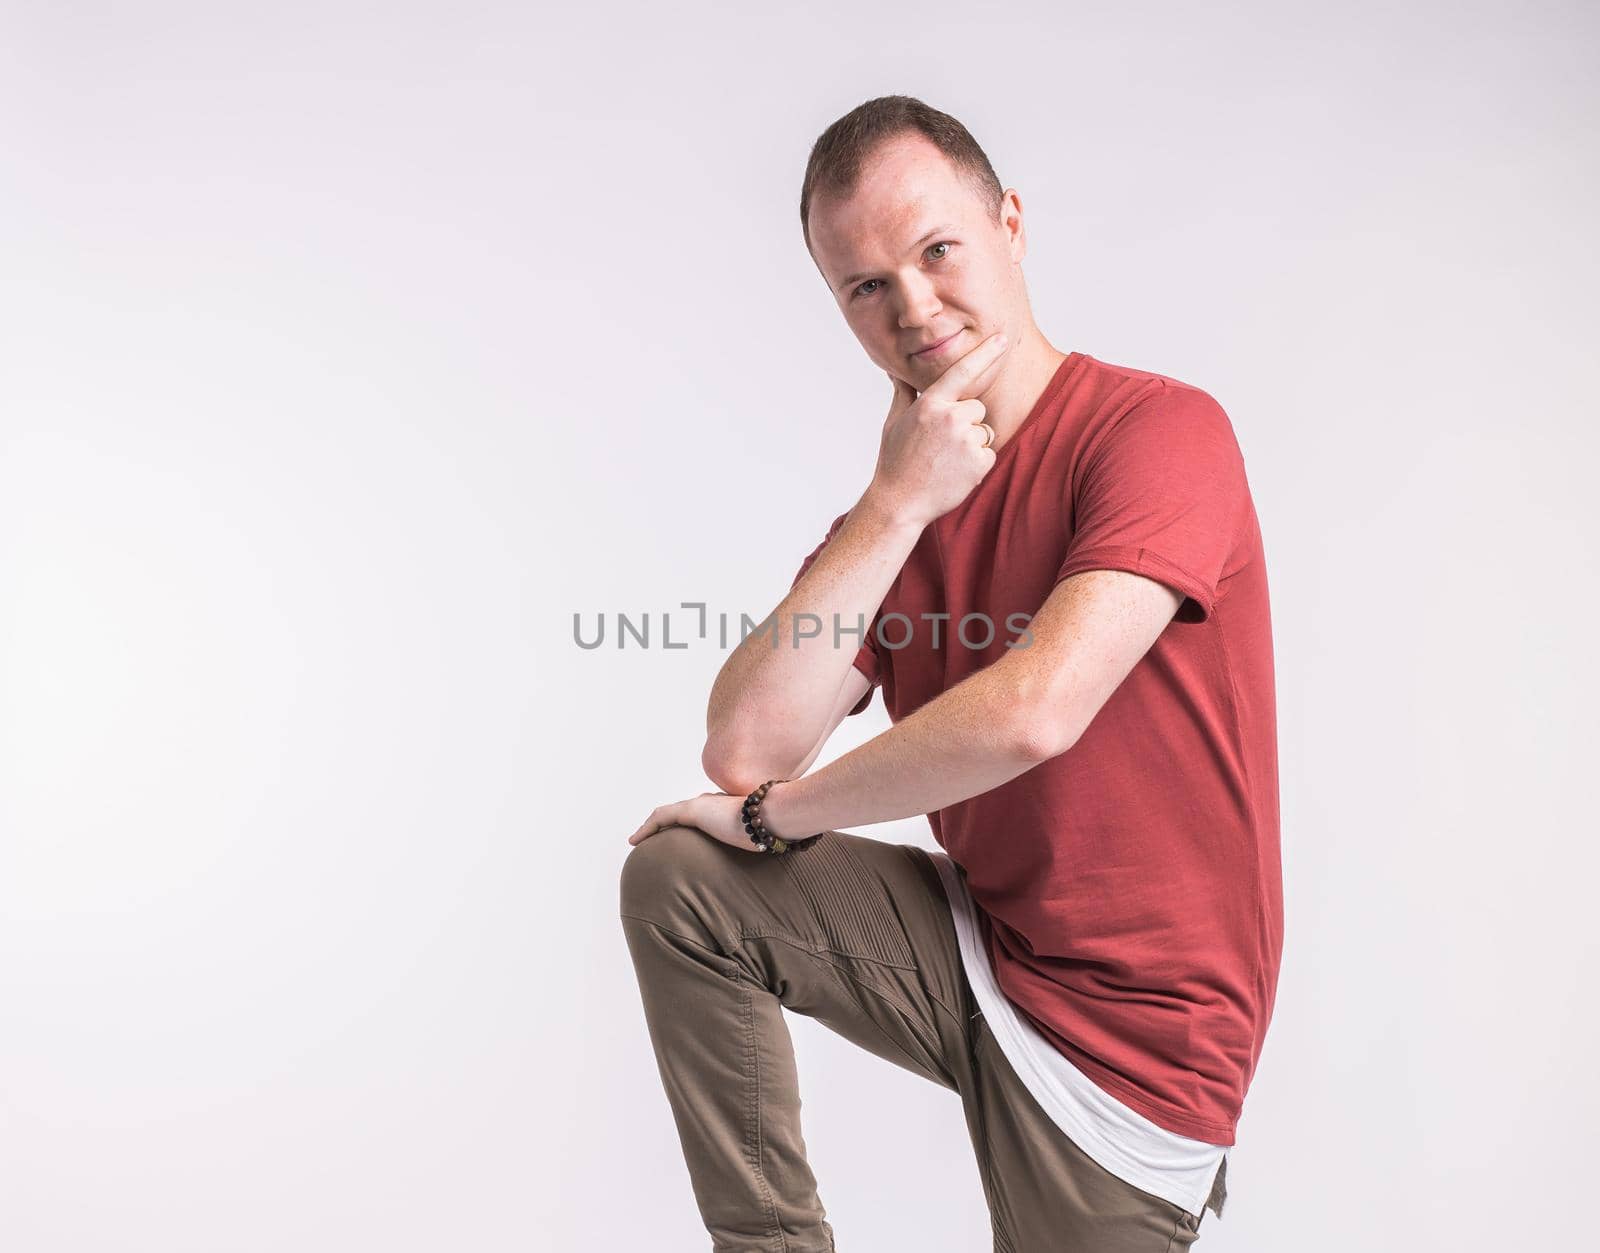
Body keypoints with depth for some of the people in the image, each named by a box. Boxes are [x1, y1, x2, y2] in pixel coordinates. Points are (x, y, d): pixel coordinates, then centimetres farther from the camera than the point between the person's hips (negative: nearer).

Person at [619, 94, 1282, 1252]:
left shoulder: (1160, 430, -17)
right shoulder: (893, 500, 2)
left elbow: (1034, 714, -33)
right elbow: (742, 751, -11)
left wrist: (777, 814, -16)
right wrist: (898, 506, -18)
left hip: (1127, 1022, -5)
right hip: (979, 940, 6)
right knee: (678, 878, -7)